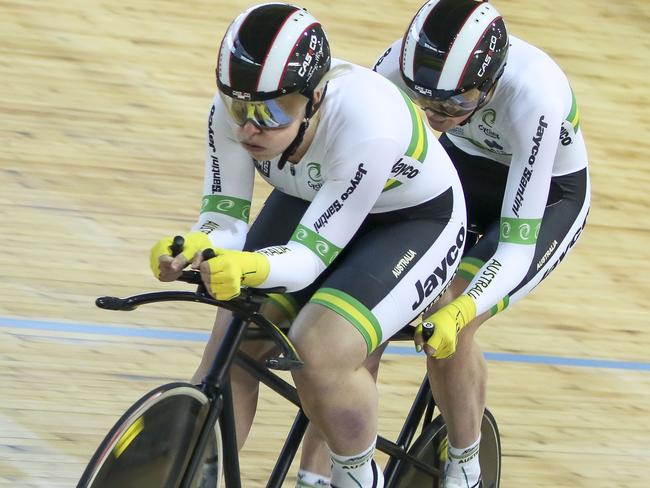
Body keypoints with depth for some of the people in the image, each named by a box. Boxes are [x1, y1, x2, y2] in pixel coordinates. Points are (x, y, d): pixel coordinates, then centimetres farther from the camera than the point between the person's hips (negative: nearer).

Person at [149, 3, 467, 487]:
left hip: (412, 222, -5)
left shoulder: (368, 127, -40)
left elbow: (312, 255, -37)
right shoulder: (235, 109, -26)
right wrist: (192, 249, -43)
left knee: (319, 352, -26)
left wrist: (249, 268, -57)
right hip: (310, 203, 5)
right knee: (231, 345, -13)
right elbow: (224, 220, -20)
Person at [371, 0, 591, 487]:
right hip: (461, 169, 5)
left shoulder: (535, 96, -39)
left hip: (547, 195, -4)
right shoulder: (406, 62, -29)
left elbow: (517, 249, -37)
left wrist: (457, 313, -53)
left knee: (446, 331, -24)